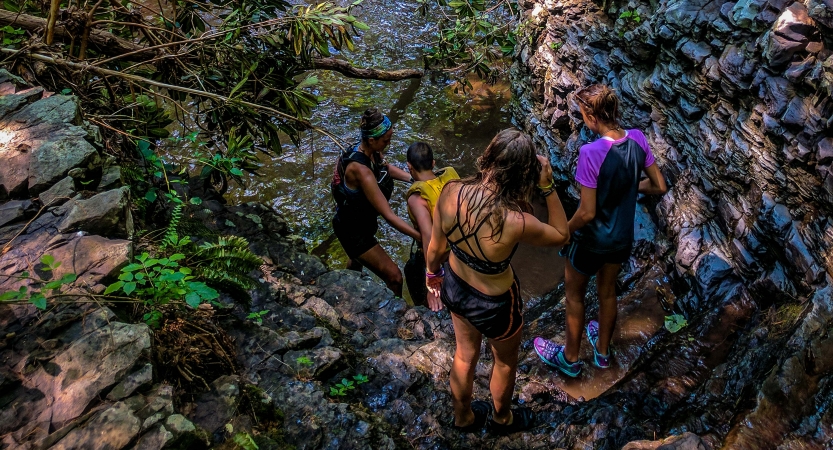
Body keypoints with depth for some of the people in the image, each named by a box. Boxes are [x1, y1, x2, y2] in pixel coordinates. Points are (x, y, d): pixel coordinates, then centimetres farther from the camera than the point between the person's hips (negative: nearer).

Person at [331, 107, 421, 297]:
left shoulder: (371, 151, -14)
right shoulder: (361, 169, -39)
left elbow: (386, 167, 11)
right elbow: (388, 215, -39)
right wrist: (422, 237, -39)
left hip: (362, 220, 10)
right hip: (353, 230, -10)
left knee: (359, 257, 37)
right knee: (394, 277, -10)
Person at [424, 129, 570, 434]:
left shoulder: (450, 192, -26)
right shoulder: (515, 222, -38)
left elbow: (435, 248, -8)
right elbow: (562, 235, -15)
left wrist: (433, 277, 12)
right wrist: (548, 187, -20)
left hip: (454, 287, 5)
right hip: (494, 304, -4)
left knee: (465, 355, 33)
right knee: (505, 363, 30)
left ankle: (463, 416, 60)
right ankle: (502, 419, 60)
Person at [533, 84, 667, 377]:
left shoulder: (591, 153, -31)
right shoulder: (637, 139, -13)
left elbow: (587, 212, -26)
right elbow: (659, 187, -2)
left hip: (592, 240, -6)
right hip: (623, 237, 6)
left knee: (574, 295, 18)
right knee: (608, 291, 27)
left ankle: (570, 359, 37)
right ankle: (602, 351, 48)